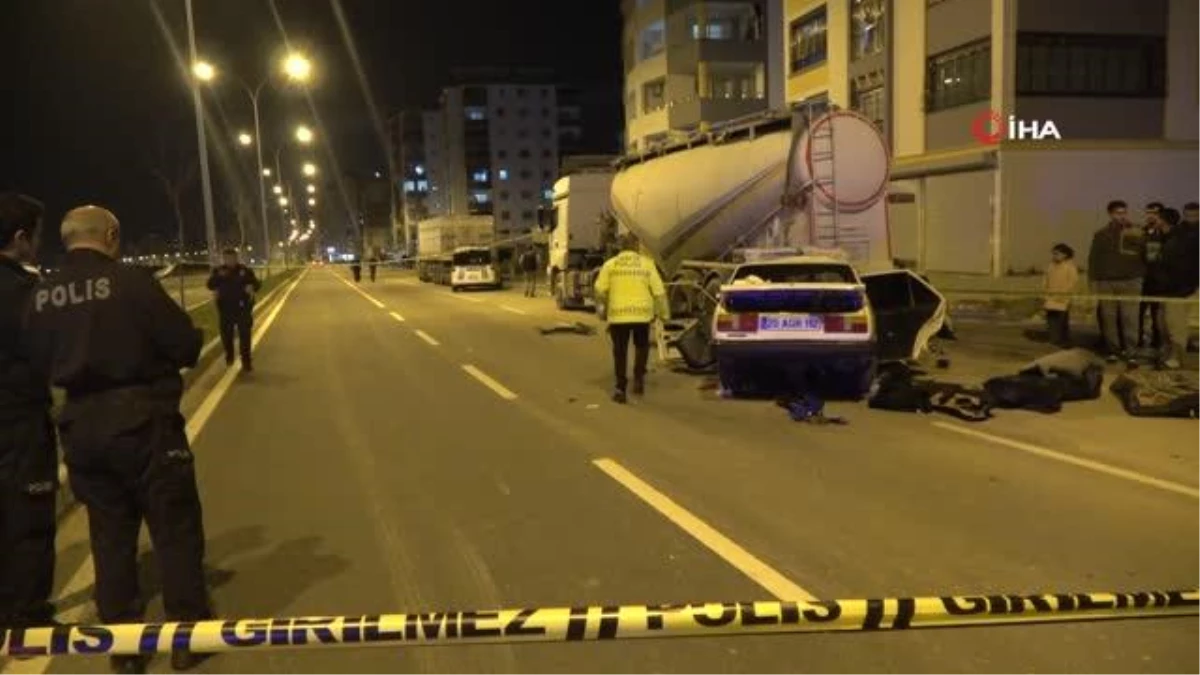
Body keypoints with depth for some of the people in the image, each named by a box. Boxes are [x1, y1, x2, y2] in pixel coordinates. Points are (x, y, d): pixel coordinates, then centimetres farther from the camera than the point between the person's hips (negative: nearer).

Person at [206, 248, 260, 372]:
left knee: (245, 335, -3)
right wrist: (219, 277, -21)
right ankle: (229, 356, 31)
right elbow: (210, 285, -3)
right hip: (225, 308, 2)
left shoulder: (245, 270, 1)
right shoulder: (218, 271, 4)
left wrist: (252, 287, -22)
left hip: (243, 308, -1)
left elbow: (257, 284, 2)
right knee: (226, 334, 9)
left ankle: (246, 361, 0)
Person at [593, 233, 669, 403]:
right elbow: (659, 291, 0)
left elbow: (600, 290, -2)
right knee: (641, 346, 22)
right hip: (642, 314, 0)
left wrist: (602, 309, 13)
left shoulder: (610, 264, 3)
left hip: (618, 315, 0)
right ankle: (639, 378, 12)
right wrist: (664, 312, 8)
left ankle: (621, 388, 7)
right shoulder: (646, 264, 2)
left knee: (620, 351, 9)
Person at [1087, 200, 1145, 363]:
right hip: (1106, 282, 1)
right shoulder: (1101, 235, 7)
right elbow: (1093, 259, 6)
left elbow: (1145, 256, 3)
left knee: (1130, 318, -5)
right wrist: (1093, 280, 1)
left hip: (1130, 282, -1)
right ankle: (1113, 350, 13)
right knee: (1109, 318, 4)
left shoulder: (1136, 233, 5)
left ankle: (1130, 351, 0)